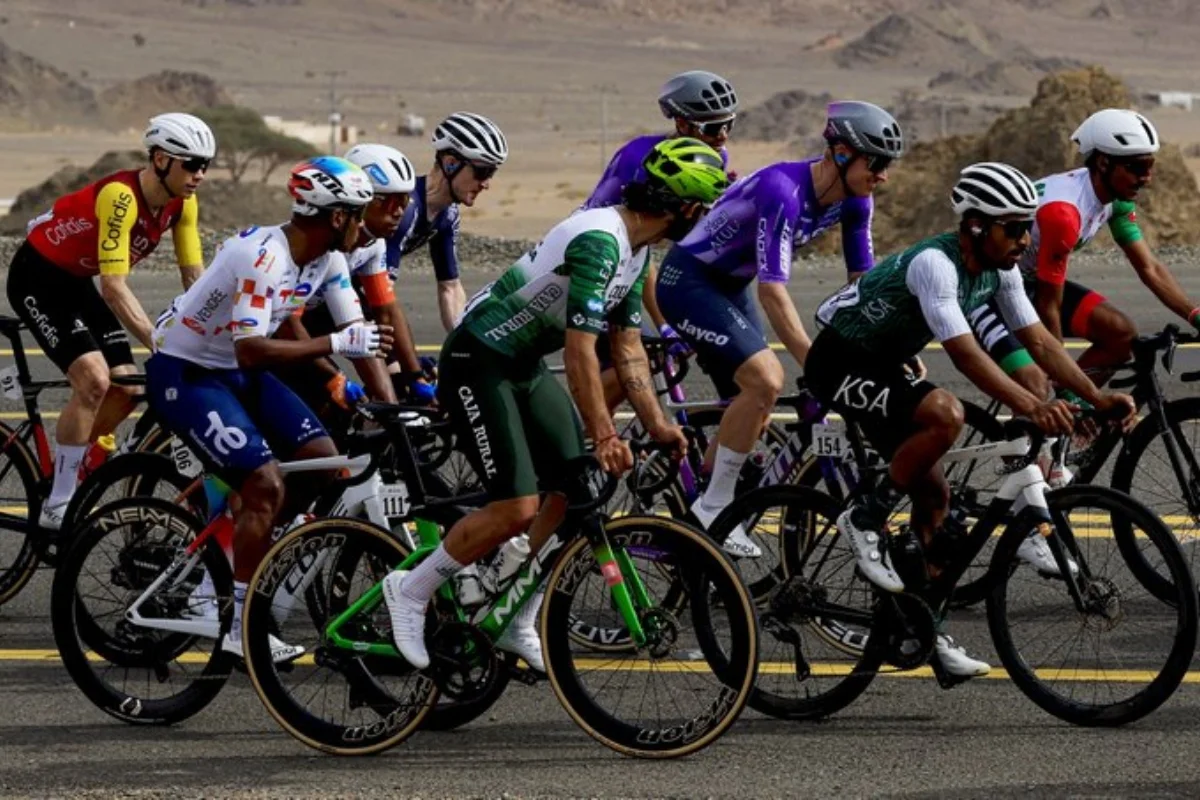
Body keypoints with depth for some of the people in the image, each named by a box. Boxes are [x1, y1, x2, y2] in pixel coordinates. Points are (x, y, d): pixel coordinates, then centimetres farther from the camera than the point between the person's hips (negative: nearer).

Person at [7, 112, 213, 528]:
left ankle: (61, 474, 18)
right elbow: (114, 287, -36)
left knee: (125, 392, -1)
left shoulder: (182, 203, -8)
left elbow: (195, 278, -3)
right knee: (94, 380, -23)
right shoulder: (121, 197, -32)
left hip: (77, 282, 8)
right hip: (37, 278, -8)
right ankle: (57, 505, -14)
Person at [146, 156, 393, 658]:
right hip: (183, 372, -9)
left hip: (237, 372, 9)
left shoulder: (328, 259, -3)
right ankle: (241, 631, -14)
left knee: (322, 459, -2)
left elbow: (357, 331, 0)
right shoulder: (263, 257, -30)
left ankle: (240, 550, 15)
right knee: (266, 484, -20)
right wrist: (336, 344, -40)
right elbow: (251, 350, -38)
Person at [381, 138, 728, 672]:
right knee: (517, 508, -16)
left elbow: (628, 349, 11)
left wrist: (657, 425, 3)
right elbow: (580, 349, -28)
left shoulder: (635, 249, 6)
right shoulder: (599, 241, -26)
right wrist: (604, 436, -25)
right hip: (477, 364, -10)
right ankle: (411, 591, 2)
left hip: (526, 366, 10)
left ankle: (518, 624, 12)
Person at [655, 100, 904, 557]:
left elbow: (864, 281, -1)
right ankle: (713, 507, -13)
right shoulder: (782, 191, -32)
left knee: (755, 406, 7)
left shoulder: (852, 198, -7)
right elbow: (773, 292, -36)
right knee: (765, 379, -24)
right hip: (687, 280, -9)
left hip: (729, 288, 9)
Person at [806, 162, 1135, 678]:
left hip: (883, 366, 9)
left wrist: (1098, 398, -16)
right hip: (840, 364, -9)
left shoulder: (998, 268, -4)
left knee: (933, 495, 4)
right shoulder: (935, 264, -31)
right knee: (945, 414, -32)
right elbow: (965, 354, -40)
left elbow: (1038, 340, -4)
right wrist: (1032, 407, -50)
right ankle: (866, 520, -14)